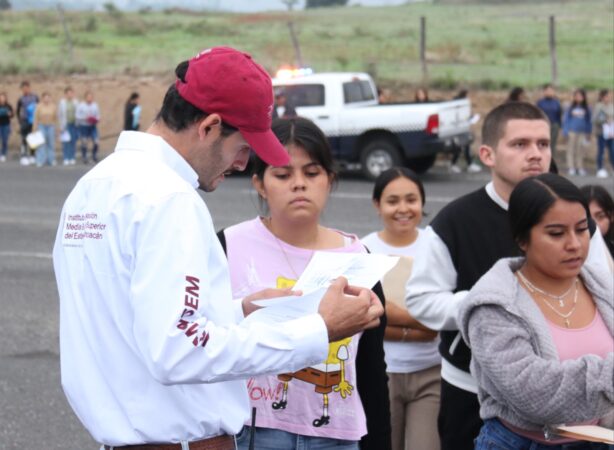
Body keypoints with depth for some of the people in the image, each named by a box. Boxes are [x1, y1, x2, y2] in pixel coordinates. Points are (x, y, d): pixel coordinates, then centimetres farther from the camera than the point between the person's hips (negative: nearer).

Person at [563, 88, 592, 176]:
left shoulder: (587, 109, 5)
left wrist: (588, 133, 8)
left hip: (583, 133, 1)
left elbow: (589, 121, 11)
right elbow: (566, 120, 5)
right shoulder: (570, 108, 1)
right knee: (571, 150, -2)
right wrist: (566, 132, -3)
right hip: (572, 132, -1)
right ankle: (571, 168, 1)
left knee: (581, 151, 0)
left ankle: (580, 168, 5)